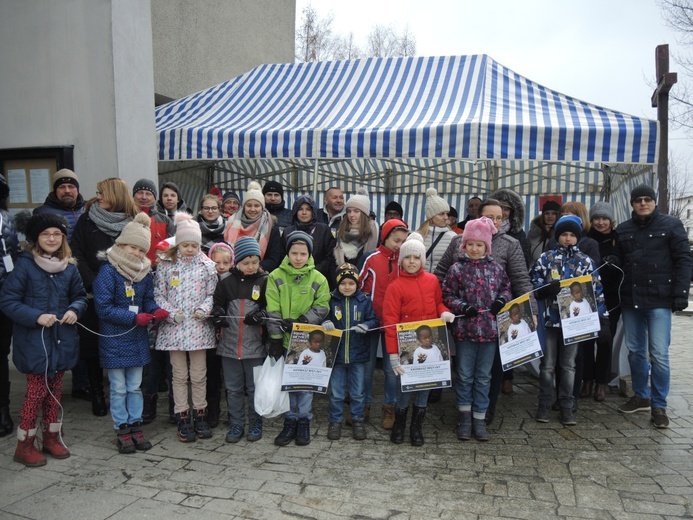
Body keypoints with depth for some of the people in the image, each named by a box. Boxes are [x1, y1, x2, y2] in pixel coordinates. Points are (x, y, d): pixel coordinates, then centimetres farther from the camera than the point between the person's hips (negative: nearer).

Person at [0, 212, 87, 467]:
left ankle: (52, 437, 31)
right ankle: (25, 445, 18)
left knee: (55, 391, 15)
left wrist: (74, 310, -8)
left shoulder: (69, 267, 3)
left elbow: (80, 296, 13)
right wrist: (36, 317, -20)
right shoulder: (24, 264, -10)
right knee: (37, 392, 0)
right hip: (34, 341, -4)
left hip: (62, 340, 5)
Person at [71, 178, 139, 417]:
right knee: (92, 344, 5)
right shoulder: (87, 219, 4)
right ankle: (97, 393, 20)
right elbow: (76, 253, -3)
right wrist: (92, 282, -14)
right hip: (93, 294, 0)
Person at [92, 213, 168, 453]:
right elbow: (103, 308, -16)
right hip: (114, 340, -4)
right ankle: (122, 429, 21)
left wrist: (156, 312, -14)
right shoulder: (107, 271, -14)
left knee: (135, 386, 14)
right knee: (119, 388, 8)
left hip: (138, 339, 5)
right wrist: (135, 317, -22)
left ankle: (135, 425, 26)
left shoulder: (145, 273, 3)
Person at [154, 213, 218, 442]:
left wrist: (204, 309, -12)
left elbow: (211, 294, 6)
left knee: (199, 375, 8)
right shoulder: (166, 265, 2)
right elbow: (158, 294, 2)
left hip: (198, 327, 0)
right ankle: (183, 419, 19)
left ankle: (200, 416, 23)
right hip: (174, 327, 0)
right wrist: (171, 313, -11)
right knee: (179, 375, 8)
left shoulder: (207, 266, 2)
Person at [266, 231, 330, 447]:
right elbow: (272, 311, -5)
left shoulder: (317, 278, -1)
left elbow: (322, 307, -4)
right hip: (284, 339, 1)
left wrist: (300, 321, -16)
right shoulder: (276, 277, -2)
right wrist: (275, 339, -11)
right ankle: (290, 421, 23)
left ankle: (303, 422, 21)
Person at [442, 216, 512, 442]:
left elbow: (506, 288, 14)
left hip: (490, 330, 2)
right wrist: (462, 307, -18)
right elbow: (447, 296, -3)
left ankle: (479, 418, 23)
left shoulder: (496, 268, 4)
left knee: (483, 377, 12)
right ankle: (465, 416, 24)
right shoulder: (457, 269, -4)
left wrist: (502, 299, -6)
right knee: (464, 376, 9)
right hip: (465, 330, -2)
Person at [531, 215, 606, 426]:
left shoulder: (585, 261, 5)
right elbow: (534, 284, 1)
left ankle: (566, 407, 19)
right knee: (547, 364, 6)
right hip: (550, 318, -1)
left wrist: (598, 314, -4)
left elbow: (596, 290, 5)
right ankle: (544, 405, 17)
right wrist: (549, 289, -17)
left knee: (568, 365, 10)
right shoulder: (546, 258, 2)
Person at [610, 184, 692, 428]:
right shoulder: (623, 230, 11)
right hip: (630, 300, 4)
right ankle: (641, 397, 27)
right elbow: (617, 261, 13)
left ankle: (659, 406, 9)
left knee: (658, 354, -4)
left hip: (659, 300, -4)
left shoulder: (671, 225, 0)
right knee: (635, 351, 12)